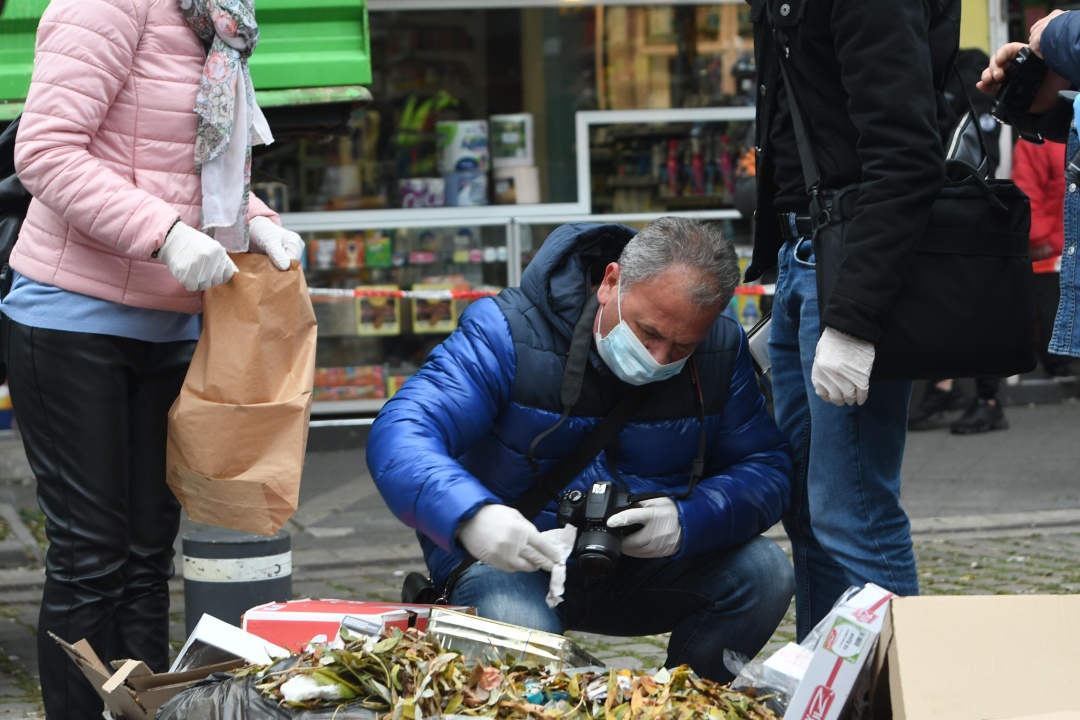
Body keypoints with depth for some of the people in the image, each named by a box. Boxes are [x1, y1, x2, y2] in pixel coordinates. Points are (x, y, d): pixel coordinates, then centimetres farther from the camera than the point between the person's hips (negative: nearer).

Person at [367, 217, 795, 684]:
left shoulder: (721, 352, -5)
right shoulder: (509, 334, -19)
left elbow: (767, 467, -5)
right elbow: (399, 435, -27)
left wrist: (688, 521, -27)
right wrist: (471, 517, -48)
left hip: (643, 565, 4)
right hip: (506, 559, -4)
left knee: (764, 571, -19)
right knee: (517, 630, -37)